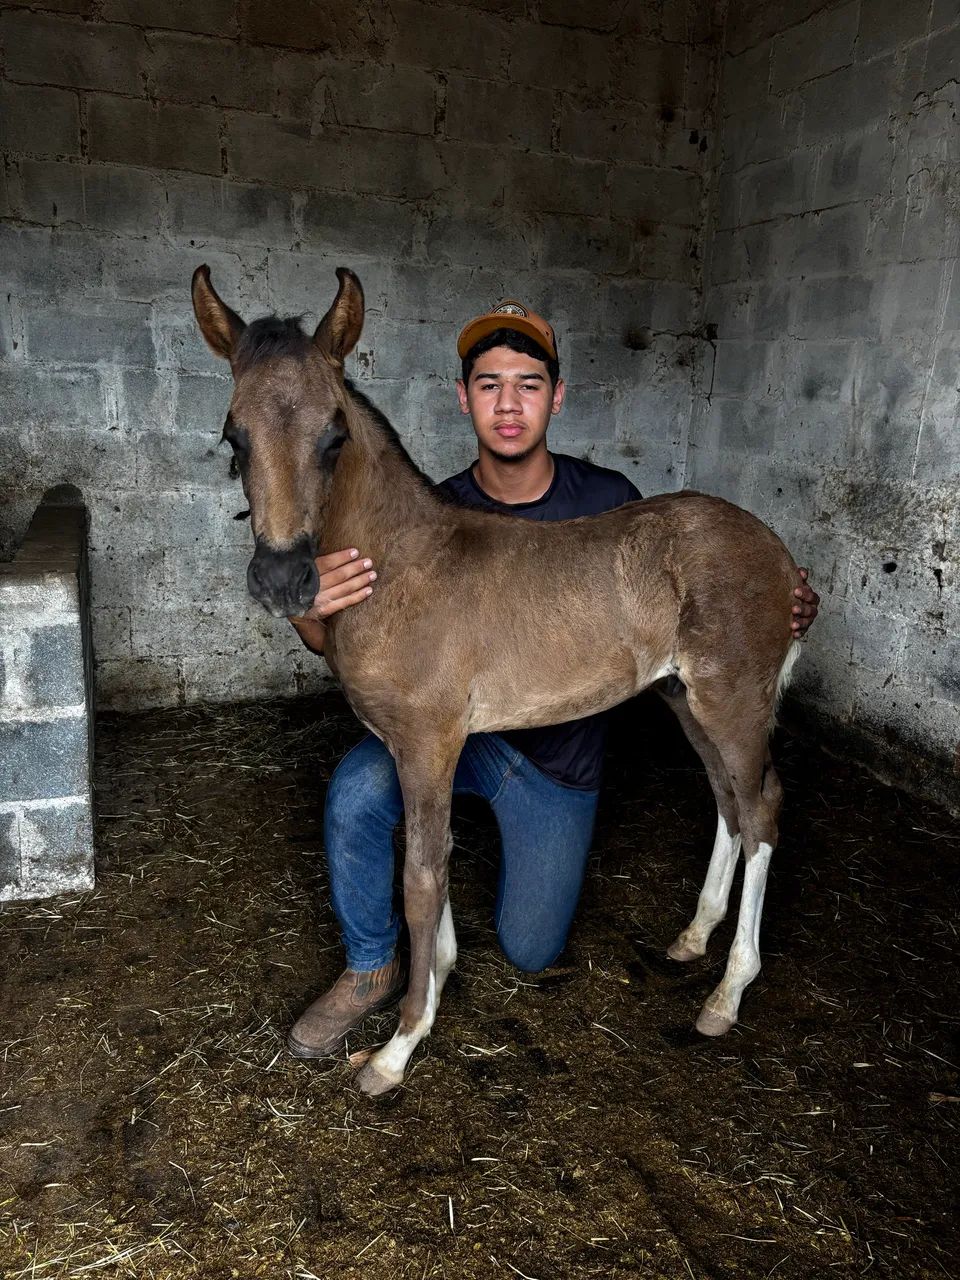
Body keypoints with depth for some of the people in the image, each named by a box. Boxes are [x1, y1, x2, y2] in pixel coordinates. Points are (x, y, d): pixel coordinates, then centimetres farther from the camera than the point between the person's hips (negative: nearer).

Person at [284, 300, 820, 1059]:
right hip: (458, 730, 0)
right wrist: (313, 609, -46)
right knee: (357, 790, -31)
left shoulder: (607, 500, -13)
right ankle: (371, 972, -4)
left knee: (531, 954, 9)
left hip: (560, 757, 1)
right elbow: (338, 646, -20)